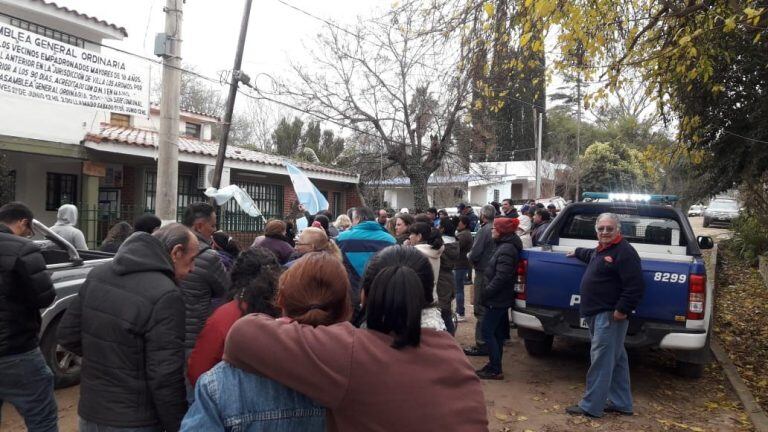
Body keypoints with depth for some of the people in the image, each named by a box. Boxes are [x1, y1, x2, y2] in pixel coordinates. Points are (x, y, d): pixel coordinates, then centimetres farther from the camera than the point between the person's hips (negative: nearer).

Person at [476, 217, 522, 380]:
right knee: (497, 332, 15)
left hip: (498, 299, -10)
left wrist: (486, 293, -19)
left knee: (487, 332, -6)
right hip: (501, 298, 10)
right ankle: (494, 365, 24)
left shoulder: (506, 249, -19)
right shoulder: (504, 246, 13)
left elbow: (501, 277, -24)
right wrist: (487, 292, 13)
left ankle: (495, 370, 0)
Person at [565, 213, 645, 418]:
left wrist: (622, 310, -24)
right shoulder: (602, 249, 15)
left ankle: (590, 406, -1)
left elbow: (635, 286, -22)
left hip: (610, 315, -10)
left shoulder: (624, 252, -16)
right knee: (616, 360, 16)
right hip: (598, 313, 10)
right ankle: (621, 403, 25)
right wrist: (577, 252, 51)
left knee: (600, 360, -6)